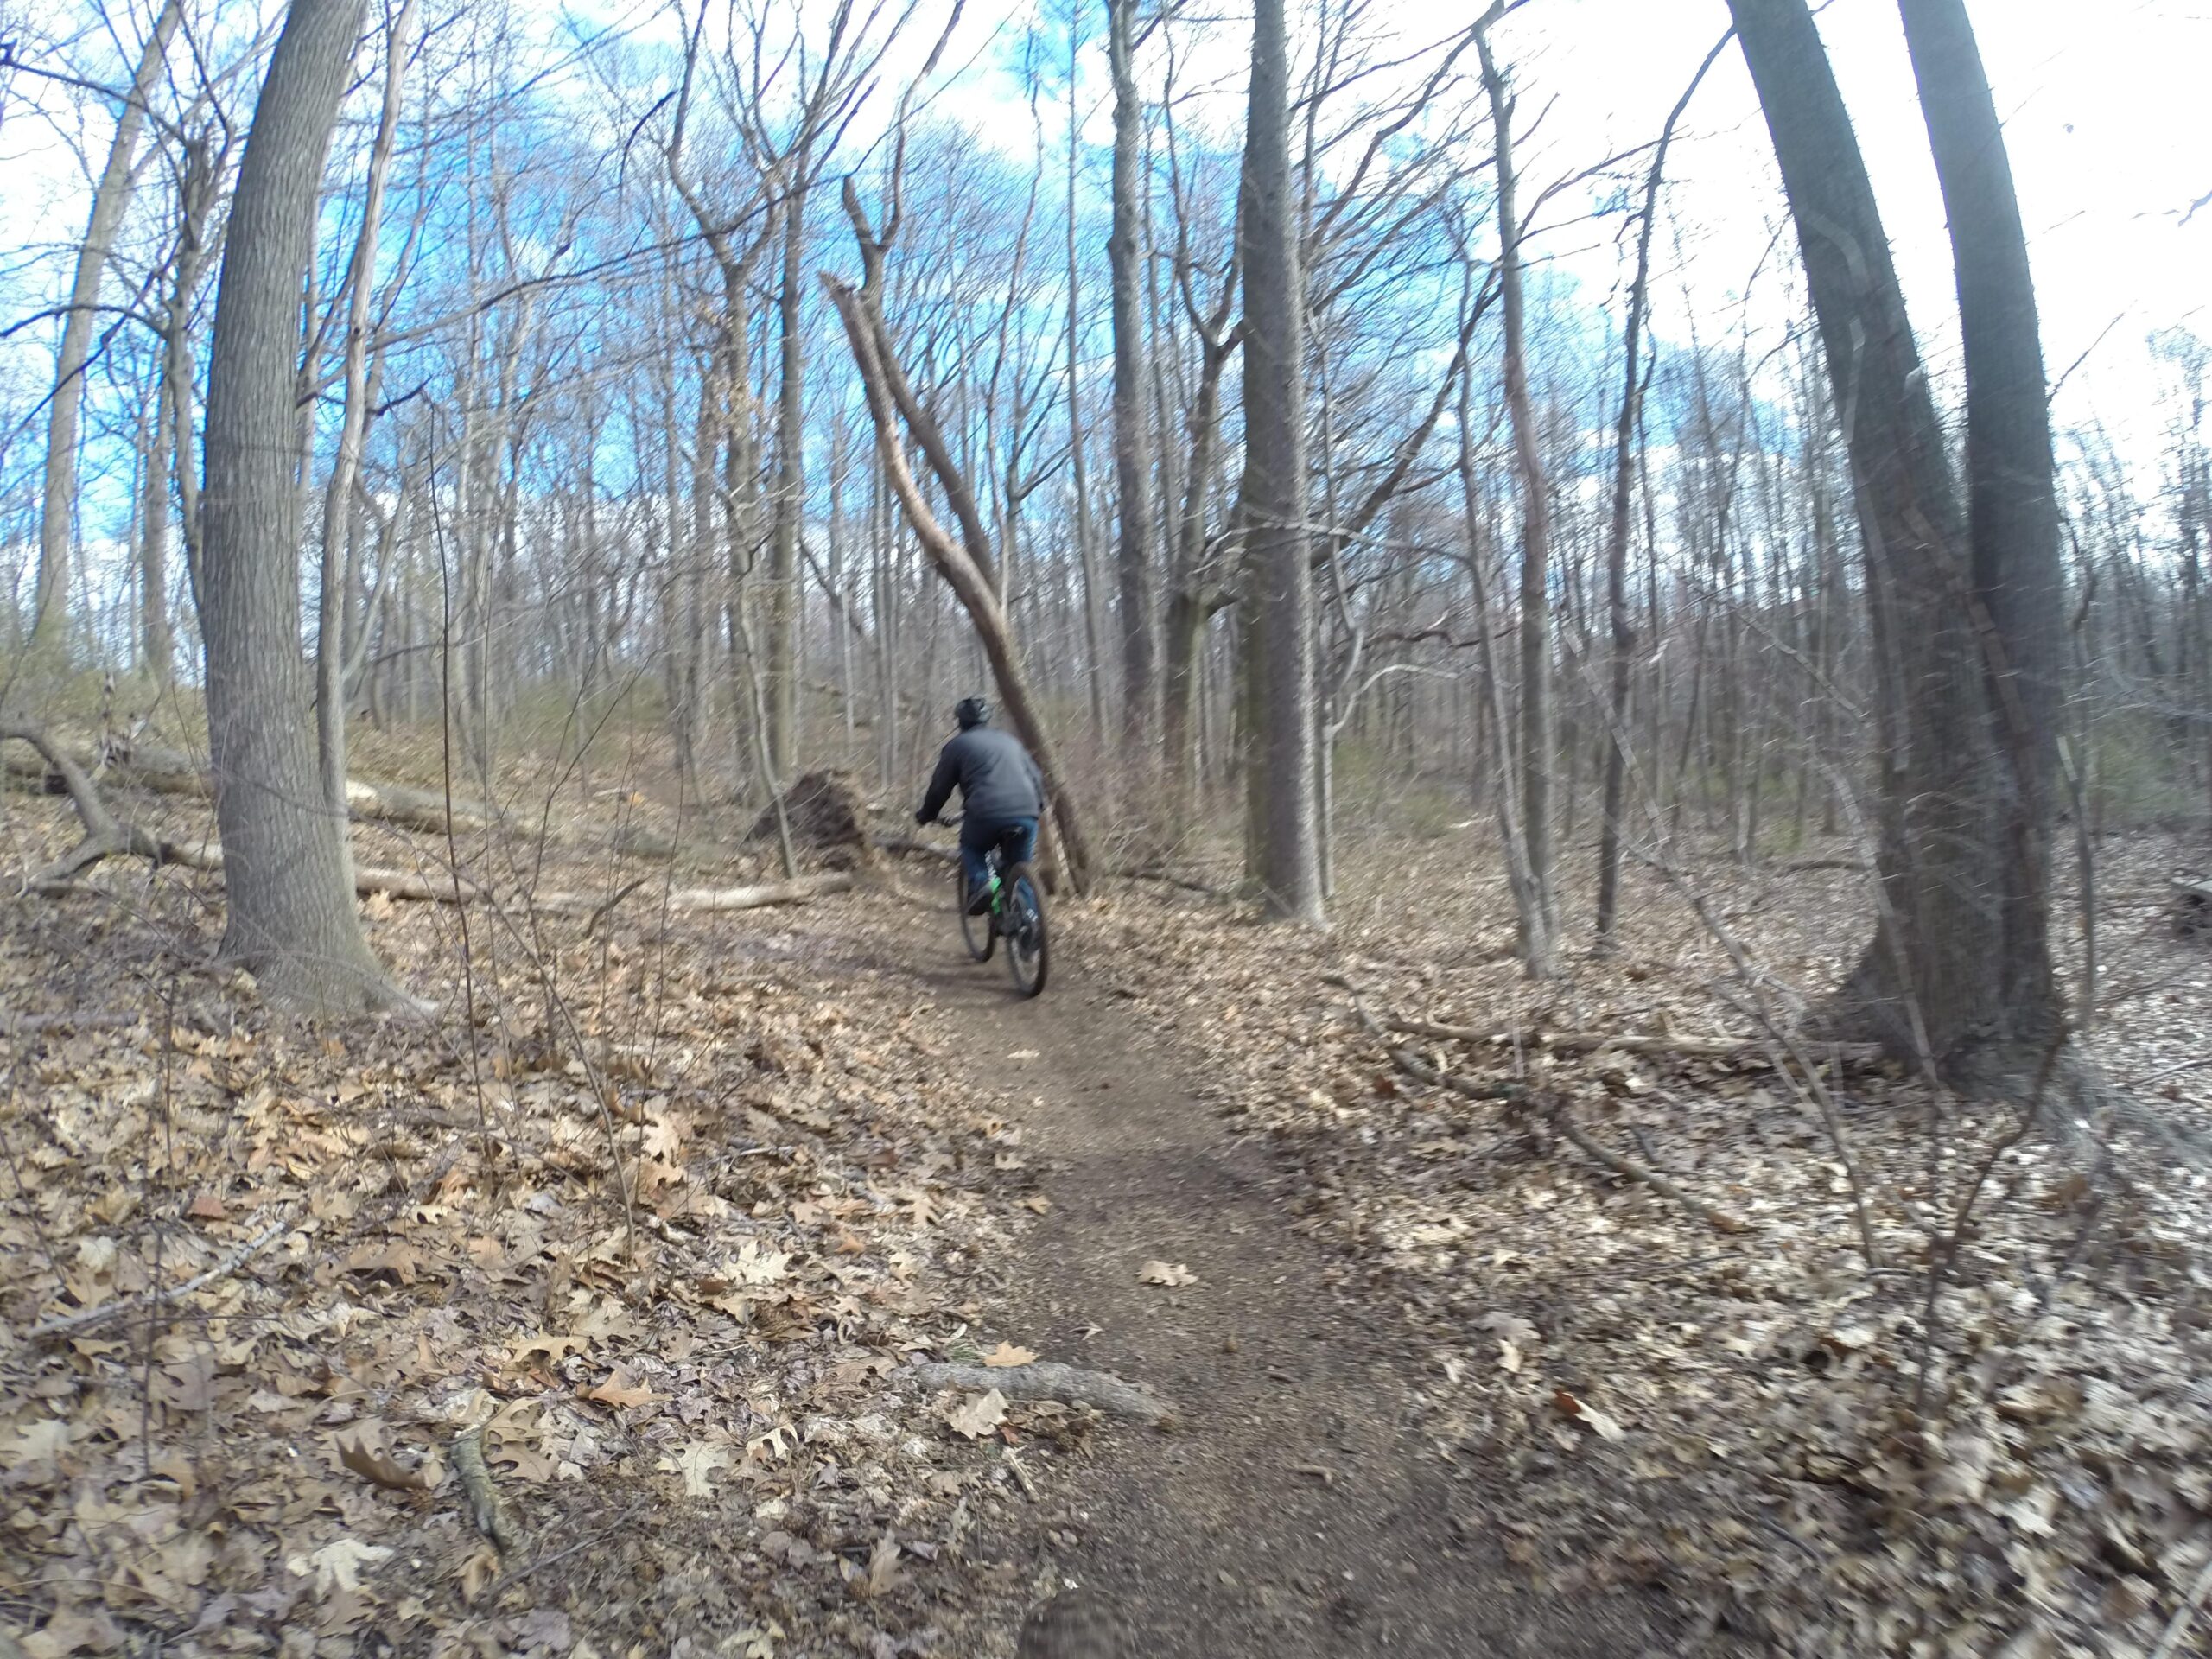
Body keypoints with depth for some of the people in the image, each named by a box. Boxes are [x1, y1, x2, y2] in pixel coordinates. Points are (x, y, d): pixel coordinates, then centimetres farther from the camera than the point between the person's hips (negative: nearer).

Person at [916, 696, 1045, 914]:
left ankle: (979, 884, 0)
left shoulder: (957, 745, 14)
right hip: (1026, 814, 3)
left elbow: (940, 786, 15)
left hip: (986, 814, -3)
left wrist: (926, 815, 30)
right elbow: (1036, 777, 27)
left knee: (972, 849, 26)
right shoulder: (1010, 741, 26)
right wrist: (1038, 808, 42)